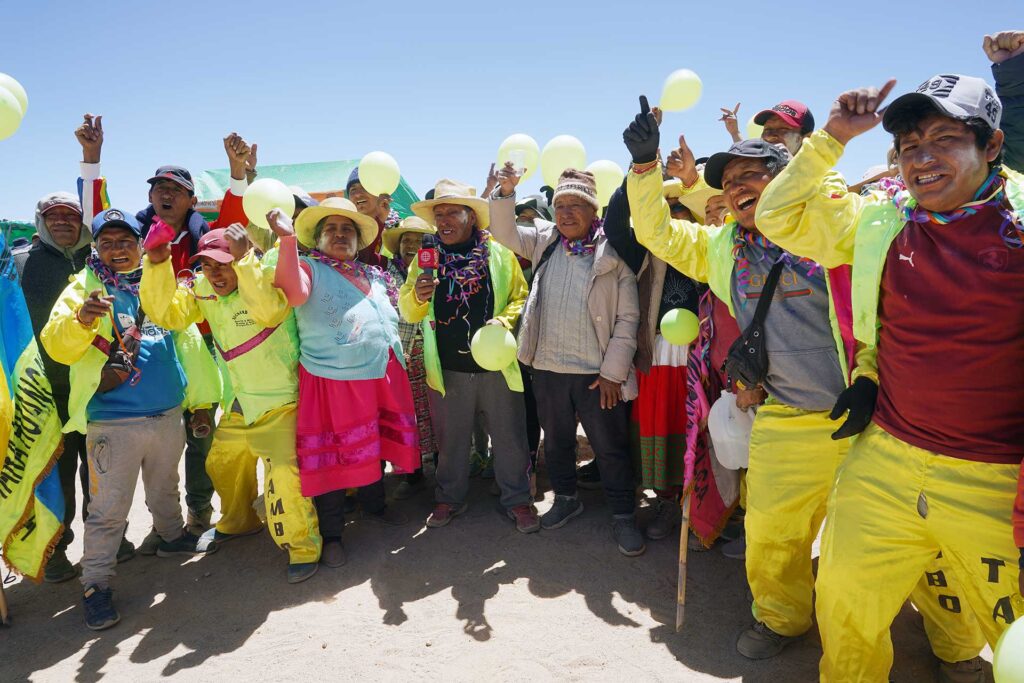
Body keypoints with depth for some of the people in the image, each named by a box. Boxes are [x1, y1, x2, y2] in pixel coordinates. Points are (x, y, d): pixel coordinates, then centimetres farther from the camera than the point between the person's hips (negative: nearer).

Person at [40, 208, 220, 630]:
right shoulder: (83, 288, -3)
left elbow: (188, 342, 12)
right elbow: (57, 344, -18)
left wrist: (201, 399, 11)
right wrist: (81, 319, -40)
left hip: (169, 415, 4)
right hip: (113, 423, -4)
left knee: (165, 489, 23)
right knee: (108, 509, 0)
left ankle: (172, 536, 45)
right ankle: (95, 586, 13)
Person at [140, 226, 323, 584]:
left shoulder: (268, 279, -19)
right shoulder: (201, 289, 0)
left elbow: (269, 311, -40)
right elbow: (164, 313, -13)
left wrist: (244, 258, -40)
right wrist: (157, 264, -23)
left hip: (278, 403, -7)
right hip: (236, 406, 8)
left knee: (284, 472, -19)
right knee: (222, 465, 23)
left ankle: (303, 547, 0)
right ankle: (239, 521, 51)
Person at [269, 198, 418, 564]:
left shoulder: (374, 275, 16)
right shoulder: (310, 267, -2)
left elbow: (394, 315, 27)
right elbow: (293, 293, -25)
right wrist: (287, 238, -31)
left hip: (380, 377, 6)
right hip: (331, 380, -6)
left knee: (376, 446, 20)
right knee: (332, 457, 3)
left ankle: (375, 504, 44)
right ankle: (331, 534, 20)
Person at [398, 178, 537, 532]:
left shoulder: (501, 254, 0)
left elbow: (521, 298, 2)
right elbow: (408, 312, 4)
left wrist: (504, 320, -17)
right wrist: (418, 295, -18)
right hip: (448, 368, 2)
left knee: (509, 438, 8)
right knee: (450, 439, 14)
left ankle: (517, 500, 25)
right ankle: (449, 499, 31)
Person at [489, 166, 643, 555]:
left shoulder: (613, 252, -7)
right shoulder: (544, 241, 6)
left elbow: (628, 317, -7)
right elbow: (505, 233, 4)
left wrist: (613, 372, -10)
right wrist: (506, 191, -13)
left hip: (597, 372, -4)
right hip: (547, 367, 4)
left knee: (611, 448, 7)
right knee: (556, 441, 19)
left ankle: (623, 517, 23)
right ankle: (565, 499, 40)